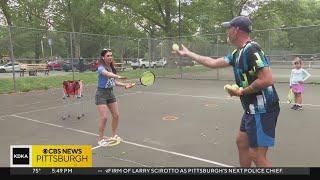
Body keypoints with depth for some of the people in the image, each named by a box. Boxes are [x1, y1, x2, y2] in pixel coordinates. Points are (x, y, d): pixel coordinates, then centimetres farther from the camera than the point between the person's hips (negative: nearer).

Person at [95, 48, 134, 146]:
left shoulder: (112, 67, 6)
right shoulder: (101, 68, -17)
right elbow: (107, 74, -40)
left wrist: (125, 85, 0)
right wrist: (118, 76, -58)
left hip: (111, 92, 8)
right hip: (101, 94, -7)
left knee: (116, 115, 9)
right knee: (104, 117, -10)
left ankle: (114, 136, 28)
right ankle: (101, 139, 9)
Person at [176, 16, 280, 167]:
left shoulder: (252, 50, -19)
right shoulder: (238, 53, 11)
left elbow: (267, 80, -26)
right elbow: (213, 63, 18)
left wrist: (241, 92, -15)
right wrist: (188, 53, 24)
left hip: (262, 110, -10)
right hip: (252, 109, 10)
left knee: (257, 156, -5)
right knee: (242, 142, 21)